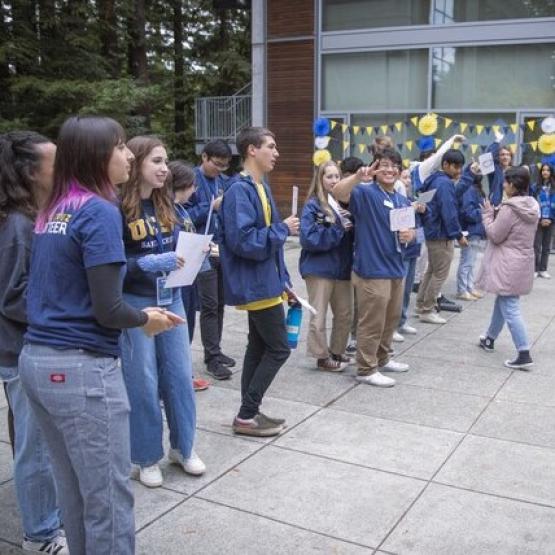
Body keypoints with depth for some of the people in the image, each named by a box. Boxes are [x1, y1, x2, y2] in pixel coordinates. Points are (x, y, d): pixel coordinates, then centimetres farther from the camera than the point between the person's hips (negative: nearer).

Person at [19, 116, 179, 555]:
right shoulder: (99, 211, -14)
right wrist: (144, 319, 2)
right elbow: (106, 309, -18)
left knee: (74, 491, 21)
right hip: (81, 368, -8)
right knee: (109, 496, 6)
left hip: (37, 359, 9)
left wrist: (139, 310, 13)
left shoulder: (52, 211, 10)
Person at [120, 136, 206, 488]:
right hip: (135, 304, -6)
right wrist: (150, 263, -25)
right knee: (143, 382, 5)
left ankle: (183, 447, 29)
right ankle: (148, 457, 22)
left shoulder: (166, 202, 7)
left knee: (180, 374, 11)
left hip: (171, 299, 6)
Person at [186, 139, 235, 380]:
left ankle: (214, 350, 24)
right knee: (209, 304, -4)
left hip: (225, 250, 6)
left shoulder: (223, 180, 9)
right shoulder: (191, 179, -9)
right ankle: (212, 357, 3)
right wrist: (211, 207, -18)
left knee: (219, 303, 13)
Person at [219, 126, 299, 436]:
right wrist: (283, 229, -16)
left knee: (259, 347, 14)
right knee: (279, 348, -4)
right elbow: (243, 241, -27)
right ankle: (247, 415, 6)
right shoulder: (240, 191, -18)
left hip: (264, 282, 10)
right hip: (256, 285, -10)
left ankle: (250, 412, 24)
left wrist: (282, 279, 14)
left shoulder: (261, 187, 13)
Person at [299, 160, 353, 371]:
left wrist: (351, 225, -11)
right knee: (319, 317, 4)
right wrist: (338, 230, -20)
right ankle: (323, 357, 18)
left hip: (342, 267, 6)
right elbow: (309, 238, -19)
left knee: (344, 314, 14)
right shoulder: (313, 206, -10)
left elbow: (352, 234, 11)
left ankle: (337, 352, 31)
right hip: (319, 268, -6)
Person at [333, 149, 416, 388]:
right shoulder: (366, 193, -11)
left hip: (395, 268, 8)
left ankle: (382, 359, 37)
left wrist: (410, 235, -1)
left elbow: (410, 229, 23)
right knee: (372, 323, -1)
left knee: (390, 320, 20)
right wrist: (359, 176, -46)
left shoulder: (402, 201, 14)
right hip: (372, 269, -8)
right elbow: (338, 193, -29)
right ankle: (366, 369, 11)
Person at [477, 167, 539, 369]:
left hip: (508, 266, -9)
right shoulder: (532, 207, 7)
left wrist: (487, 214, -3)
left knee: (510, 309, -6)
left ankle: (524, 354, -9)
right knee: (502, 302, 23)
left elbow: (494, 235, -15)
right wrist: (495, 214, 8)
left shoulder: (509, 209, -21)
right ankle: (490, 339, 39)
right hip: (522, 262, 9)